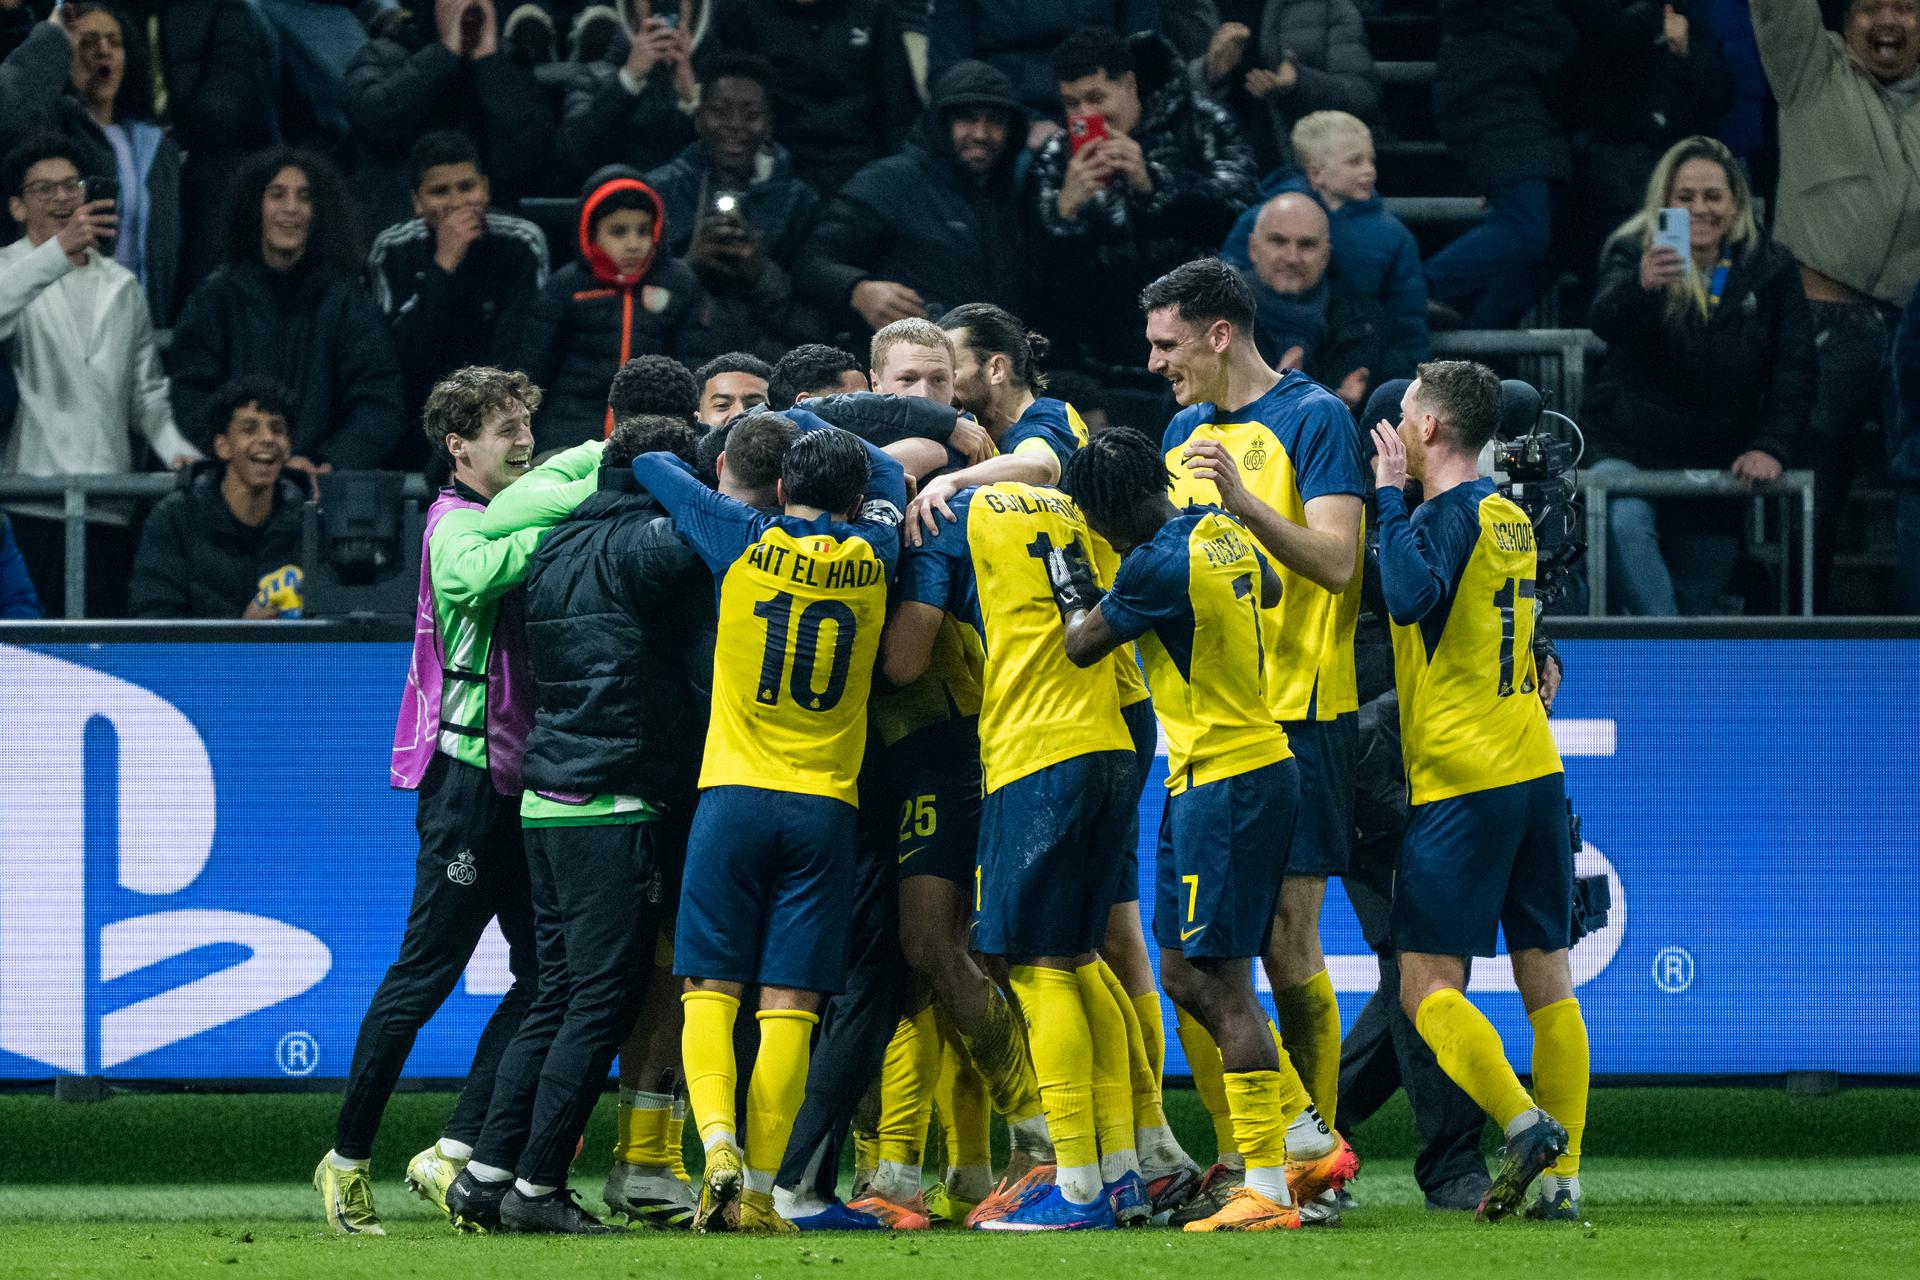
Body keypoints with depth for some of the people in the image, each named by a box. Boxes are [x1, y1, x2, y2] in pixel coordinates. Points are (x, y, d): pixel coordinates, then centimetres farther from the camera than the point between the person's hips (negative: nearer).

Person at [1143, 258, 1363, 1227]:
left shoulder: (1313, 419, -7)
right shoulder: (1186, 430, 15)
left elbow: (1336, 562, -16)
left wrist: (1244, 501, -29)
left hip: (1295, 713, -7)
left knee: (1287, 948, -6)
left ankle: (1312, 1159, 3)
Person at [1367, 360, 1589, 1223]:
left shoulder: (1447, 514, -11)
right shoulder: (1510, 518, 14)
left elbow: (1410, 594, -30)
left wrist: (1389, 495, -18)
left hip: (1462, 784, -8)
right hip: (1537, 771, 8)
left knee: (1428, 986, -6)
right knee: (1547, 981, 5)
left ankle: (1524, 1121, -21)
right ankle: (1562, 1174, 2)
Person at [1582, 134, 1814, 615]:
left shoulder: (1769, 270, 3)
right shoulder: (1634, 254, -5)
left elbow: (1795, 371, 2)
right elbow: (1605, 321, -27)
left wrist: (1772, 447, -14)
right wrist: (1641, 284, -50)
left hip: (1716, 462, 3)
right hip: (1627, 448, -3)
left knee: (1700, 601, 0)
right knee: (1625, 521, -34)